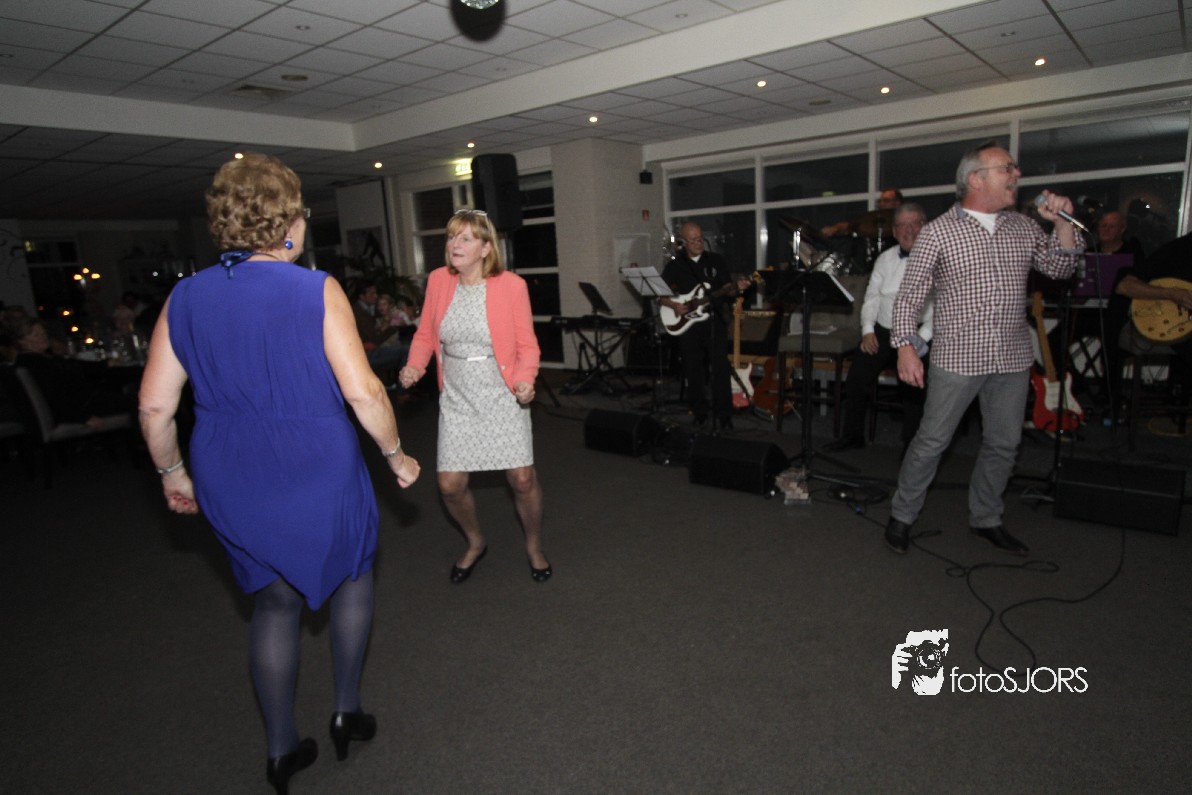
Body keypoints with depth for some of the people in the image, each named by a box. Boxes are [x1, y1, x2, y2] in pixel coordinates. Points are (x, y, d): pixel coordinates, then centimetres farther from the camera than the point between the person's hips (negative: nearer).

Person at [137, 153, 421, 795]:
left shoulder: (185, 297, 1)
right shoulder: (316, 290, -13)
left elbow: (154, 405, 3)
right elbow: (362, 391, -17)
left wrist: (171, 472, 17)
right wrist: (397, 455, -3)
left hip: (230, 481, 5)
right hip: (318, 476, -4)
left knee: (275, 599, 21)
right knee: (352, 575, 23)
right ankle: (346, 709, 33)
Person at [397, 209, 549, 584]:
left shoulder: (511, 285, -11)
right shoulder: (438, 280, -1)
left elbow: (526, 344, -5)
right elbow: (425, 335, 8)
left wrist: (525, 378, -23)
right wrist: (414, 366, -11)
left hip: (503, 396, -3)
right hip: (456, 398, 3)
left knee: (522, 479, -1)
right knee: (449, 484, 2)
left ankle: (534, 546, 29)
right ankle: (475, 543, 34)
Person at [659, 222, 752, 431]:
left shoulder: (716, 260, 6)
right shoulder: (674, 266, 4)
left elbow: (726, 289, 5)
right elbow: (659, 294, 6)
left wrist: (736, 287, -16)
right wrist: (674, 305, -11)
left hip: (714, 321, 0)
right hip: (687, 324, 1)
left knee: (720, 368, -7)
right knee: (693, 370, 5)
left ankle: (723, 415, -1)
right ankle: (699, 413, 17)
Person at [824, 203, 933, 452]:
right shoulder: (886, 259, 15)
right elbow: (871, 297, 16)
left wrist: (922, 337, -21)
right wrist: (868, 330, 2)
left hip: (917, 334, -5)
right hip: (882, 332, 5)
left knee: (911, 384, -25)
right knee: (856, 377, -11)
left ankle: (911, 444, -6)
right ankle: (852, 436, 5)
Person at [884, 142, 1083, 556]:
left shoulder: (1025, 228, 10)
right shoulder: (938, 232, -6)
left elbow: (1059, 268, 9)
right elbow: (909, 295, -6)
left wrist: (1062, 223, -4)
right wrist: (906, 346, -15)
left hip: (1013, 359, 6)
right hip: (957, 358, -5)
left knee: (1004, 444, 14)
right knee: (932, 441, -1)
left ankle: (986, 519, 30)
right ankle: (902, 515, 15)